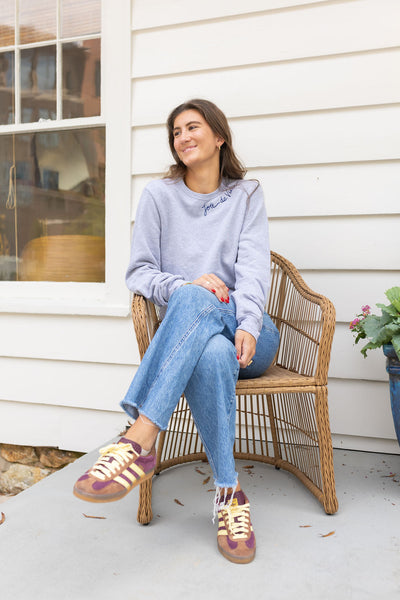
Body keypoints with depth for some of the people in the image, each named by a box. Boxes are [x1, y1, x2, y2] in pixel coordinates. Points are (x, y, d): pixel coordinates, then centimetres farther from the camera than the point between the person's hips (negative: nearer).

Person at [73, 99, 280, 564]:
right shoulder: (158, 195, 12)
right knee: (212, 357, -37)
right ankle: (228, 492, -25)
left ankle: (138, 442, -37)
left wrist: (248, 326, -23)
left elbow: (253, 270, -4)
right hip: (187, 331, 1)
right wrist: (186, 283, -16)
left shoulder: (247, 195, 12)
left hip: (246, 332, 0)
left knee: (195, 301, -35)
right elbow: (139, 272, 5)